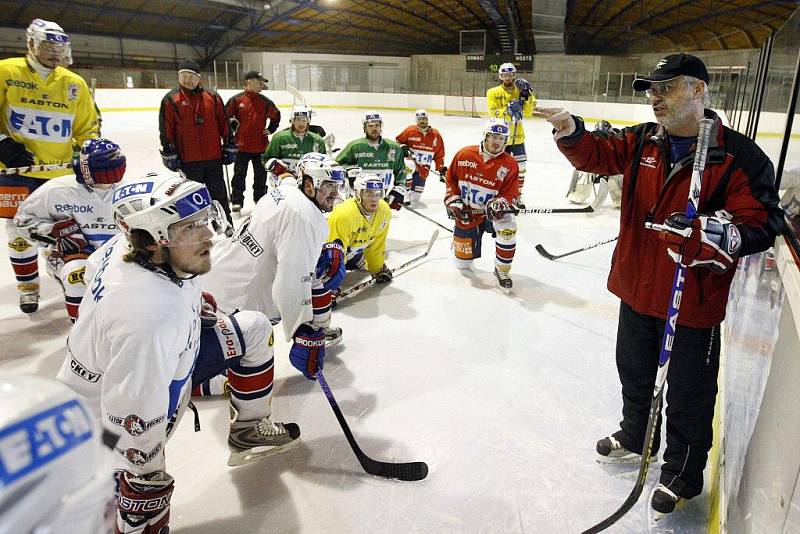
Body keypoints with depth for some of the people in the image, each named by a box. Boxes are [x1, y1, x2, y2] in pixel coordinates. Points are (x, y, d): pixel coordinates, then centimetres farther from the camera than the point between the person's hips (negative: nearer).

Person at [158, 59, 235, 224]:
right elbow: (166, 130, -1)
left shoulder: (213, 97, 5)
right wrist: (169, 154, -5)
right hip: (188, 160, -1)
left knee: (219, 195, 10)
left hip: (214, 157, 1)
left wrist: (229, 147, 6)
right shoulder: (170, 99, 0)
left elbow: (224, 124, 8)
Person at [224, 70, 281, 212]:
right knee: (239, 174, 4)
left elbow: (276, 115, 18)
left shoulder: (265, 101, 4)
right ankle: (236, 201, 12)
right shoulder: (236, 99, -5)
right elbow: (226, 116, 2)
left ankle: (260, 199, 26)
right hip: (242, 145, -3)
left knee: (261, 174, 12)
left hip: (261, 145, 3)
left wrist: (271, 129, 9)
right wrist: (232, 125, -3)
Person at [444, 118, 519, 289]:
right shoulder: (465, 155, -8)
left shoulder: (510, 164, -11)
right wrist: (452, 199, -7)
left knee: (508, 225, -37)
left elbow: (510, 193, -8)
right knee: (463, 263, 7)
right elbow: (450, 179, 4)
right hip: (466, 212, 1)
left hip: (491, 211, -1)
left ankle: (502, 270, -15)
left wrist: (499, 203, -28)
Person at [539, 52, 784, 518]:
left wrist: (721, 234, -38)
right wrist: (572, 132, -28)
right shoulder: (643, 141, 2)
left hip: (694, 302, -5)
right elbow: (599, 154, -7)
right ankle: (637, 438, 51)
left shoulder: (740, 157, -15)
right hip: (637, 287, 6)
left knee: (688, 396, 12)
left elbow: (761, 224, -17)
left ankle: (682, 473, 36)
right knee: (634, 372, 25)